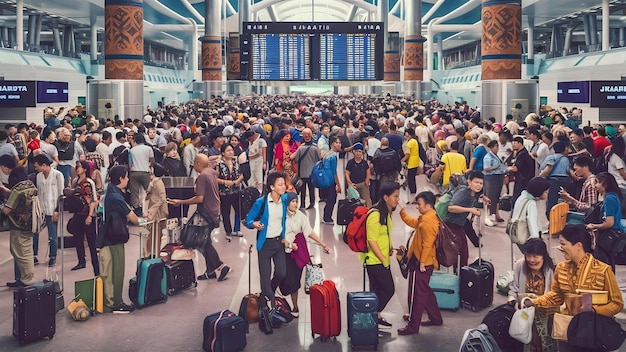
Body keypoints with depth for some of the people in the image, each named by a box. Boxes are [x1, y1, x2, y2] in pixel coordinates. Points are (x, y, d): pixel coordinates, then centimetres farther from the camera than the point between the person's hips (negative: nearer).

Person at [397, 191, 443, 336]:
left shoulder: (428, 221, -22)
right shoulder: (427, 217, 9)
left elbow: (427, 245, -24)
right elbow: (413, 223, 24)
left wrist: (422, 262, -21)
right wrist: (403, 213, 11)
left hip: (421, 263, -10)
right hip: (422, 261, 10)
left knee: (417, 294, -3)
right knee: (425, 291, 21)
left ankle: (413, 326, 4)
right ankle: (436, 318, 32)